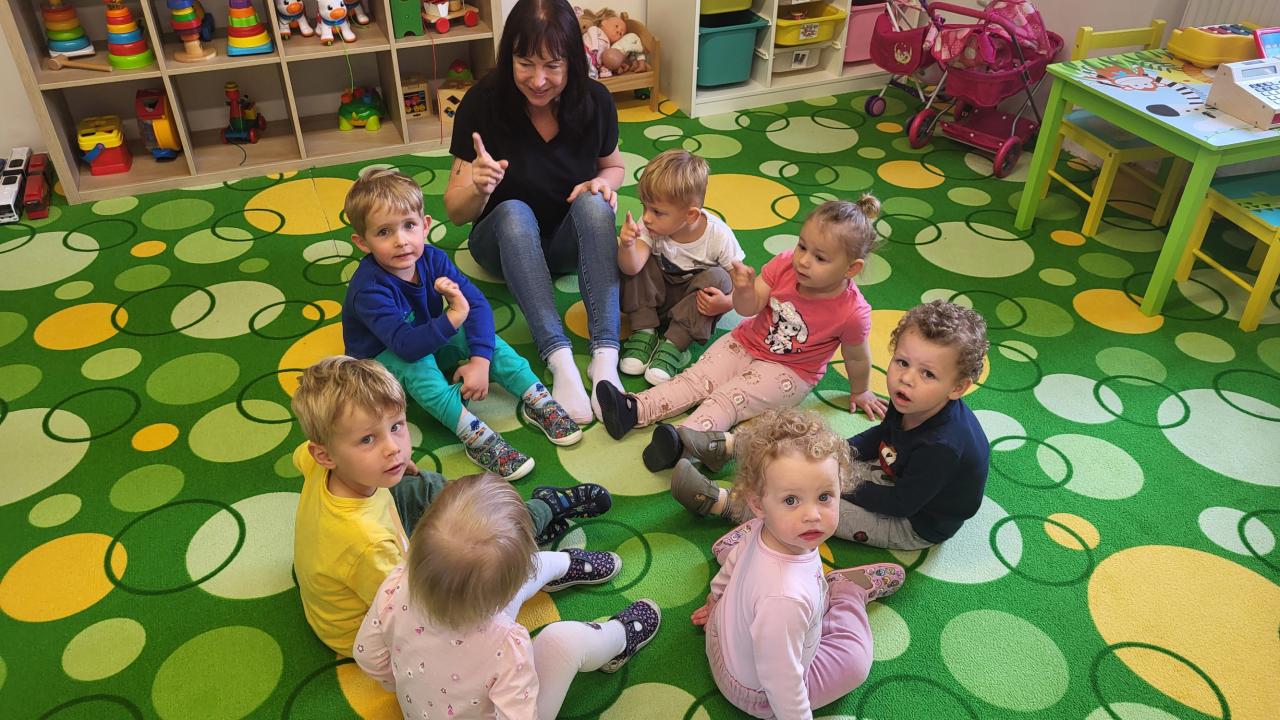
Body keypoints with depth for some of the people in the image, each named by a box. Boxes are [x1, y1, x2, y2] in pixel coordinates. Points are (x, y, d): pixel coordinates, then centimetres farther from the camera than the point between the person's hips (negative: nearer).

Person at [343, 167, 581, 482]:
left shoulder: (432, 259, -16)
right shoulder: (368, 289, -33)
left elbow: (478, 303, -20)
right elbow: (407, 346, -42)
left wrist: (480, 360, -32)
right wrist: (453, 318, -55)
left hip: (429, 343, 5)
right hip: (381, 361, -5)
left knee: (480, 334, -18)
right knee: (415, 365, -37)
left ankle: (538, 401, -19)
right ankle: (473, 435, -39)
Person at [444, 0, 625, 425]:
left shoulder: (595, 101, -14)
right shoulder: (483, 103, -19)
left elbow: (613, 166, 6)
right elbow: (456, 212, -16)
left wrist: (603, 183, -18)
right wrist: (478, 187, -40)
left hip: (571, 241, 2)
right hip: (506, 241, -1)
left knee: (592, 202, -31)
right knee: (514, 212, -34)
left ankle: (605, 358, -40)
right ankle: (560, 363, -44)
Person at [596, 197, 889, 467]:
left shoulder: (852, 312, -23)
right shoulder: (784, 265, -14)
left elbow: (857, 358, -6)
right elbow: (750, 308, -10)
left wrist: (859, 392, 9)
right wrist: (744, 289, -32)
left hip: (787, 372, -5)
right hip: (744, 343, 5)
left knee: (728, 398, -27)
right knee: (695, 379, -9)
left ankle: (684, 441, -45)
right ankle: (633, 410, -19)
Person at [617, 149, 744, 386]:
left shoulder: (719, 236, -25)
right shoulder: (652, 227, -20)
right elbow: (631, 268, -33)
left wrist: (726, 303, -37)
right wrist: (627, 246, -54)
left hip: (695, 302, -1)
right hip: (658, 295, 2)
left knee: (717, 277, -31)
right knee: (635, 259, -21)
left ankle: (674, 346, -30)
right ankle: (643, 332, -20)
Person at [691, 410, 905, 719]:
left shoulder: (765, 528, -23)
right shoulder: (785, 598, -48)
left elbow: (734, 563, 0)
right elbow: (780, 683, -36)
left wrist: (719, 595, 21)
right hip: (757, 695, -6)